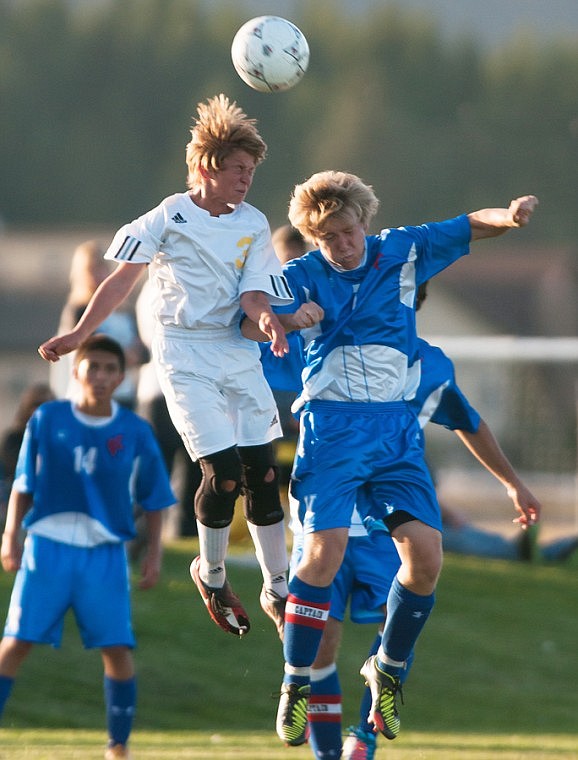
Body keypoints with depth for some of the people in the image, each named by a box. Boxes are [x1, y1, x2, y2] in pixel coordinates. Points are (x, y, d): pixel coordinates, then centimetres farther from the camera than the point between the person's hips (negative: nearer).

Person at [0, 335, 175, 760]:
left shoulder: (135, 433, 3)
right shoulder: (47, 420, 2)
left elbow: (154, 499, 9)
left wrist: (154, 553, 3)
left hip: (105, 553, 1)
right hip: (48, 545, -1)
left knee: (117, 649, -5)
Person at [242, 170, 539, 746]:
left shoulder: (403, 253, 6)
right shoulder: (303, 277, 1)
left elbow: (475, 225, 10)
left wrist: (511, 215, -12)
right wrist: (280, 319, -33)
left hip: (396, 427, 3)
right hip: (332, 426, -3)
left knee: (425, 556, -10)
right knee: (324, 551, -18)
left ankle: (388, 669, 15)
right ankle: (296, 687, -4)